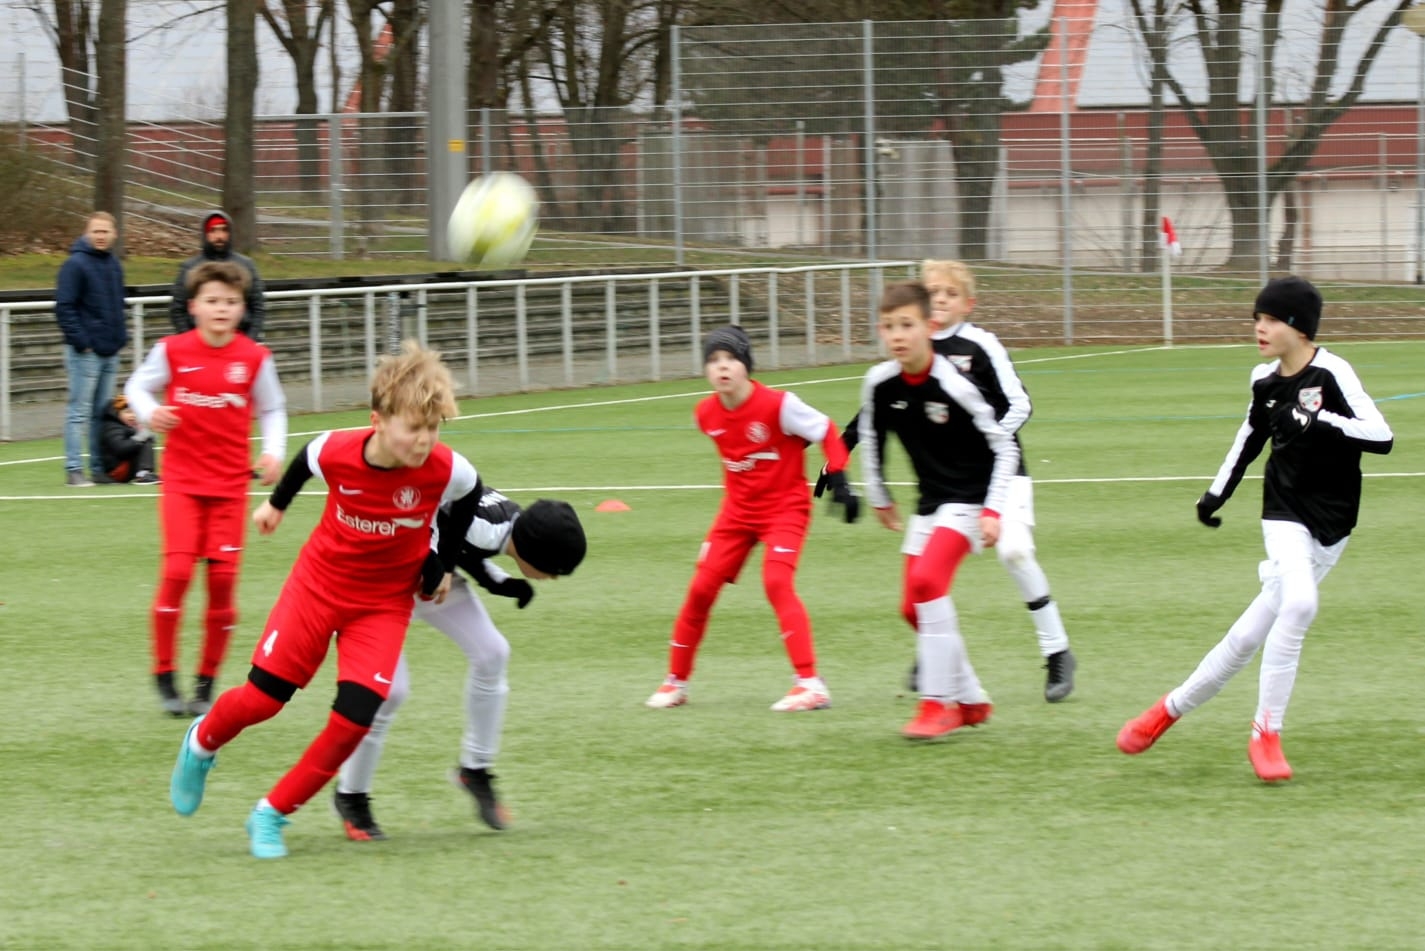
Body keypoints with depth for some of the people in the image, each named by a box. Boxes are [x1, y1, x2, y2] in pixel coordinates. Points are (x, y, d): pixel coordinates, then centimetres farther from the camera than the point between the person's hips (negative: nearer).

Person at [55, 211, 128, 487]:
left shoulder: (113, 265, 12)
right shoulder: (75, 264, -11)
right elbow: (64, 307, -13)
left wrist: (121, 336, 12)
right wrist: (80, 341, -17)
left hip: (110, 351, 8)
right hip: (85, 351, -8)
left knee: (104, 413, 11)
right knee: (79, 412, -5)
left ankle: (100, 466, 18)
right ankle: (74, 470, -4)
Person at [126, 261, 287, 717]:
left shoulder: (255, 358, -1)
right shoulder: (172, 351, -4)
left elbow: (272, 409, 12)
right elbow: (137, 386, 8)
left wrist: (273, 452, -3)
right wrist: (149, 413, -13)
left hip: (231, 484, 2)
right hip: (182, 479, -2)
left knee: (223, 578, -2)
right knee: (177, 571, -14)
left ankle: (207, 682, 12)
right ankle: (164, 676, 1)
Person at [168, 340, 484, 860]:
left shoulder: (446, 469, -24)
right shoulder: (336, 452, -24)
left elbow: (470, 497, 1)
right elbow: (305, 461, 3)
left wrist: (445, 565, 7)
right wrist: (276, 503, 21)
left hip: (384, 603, 0)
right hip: (319, 583, 0)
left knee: (354, 719, -14)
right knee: (263, 697, 0)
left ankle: (271, 815, 4)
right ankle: (202, 744, 36)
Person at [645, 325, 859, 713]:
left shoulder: (778, 404, -22)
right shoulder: (706, 415, -6)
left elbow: (827, 431, -12)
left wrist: (839, 482, -16)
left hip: (785, 506, -5)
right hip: (738, 510, 6)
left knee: (777, 582, -25)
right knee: (702, 588, 1)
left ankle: (810, 684, -26)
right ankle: (676, 681, 18)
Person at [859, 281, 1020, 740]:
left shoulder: (954, 386, -23)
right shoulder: (879, 383, -8)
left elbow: (1004, 447, -15)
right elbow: (869, 437, 13)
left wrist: (992, 511, -21)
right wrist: (878, 497, 18)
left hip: (969, 499, -7)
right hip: (929, 503, 7)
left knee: (927, 580, -25)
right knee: (914, 608, 5)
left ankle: (938, 703, -19)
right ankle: (971, 701, 22)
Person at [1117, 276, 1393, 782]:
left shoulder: (1331, 374, -14)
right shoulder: (1265, 380, 2)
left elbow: (1381, 436, -22)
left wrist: (1319, 421, -31)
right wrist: (1217, 493, 18)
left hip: (1332, 524, -1)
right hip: (1285, 514, 1)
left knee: (1251, 633, 0)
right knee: (1298, 603, -25)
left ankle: (1174, 707, 20)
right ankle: (1266, 734, -12)